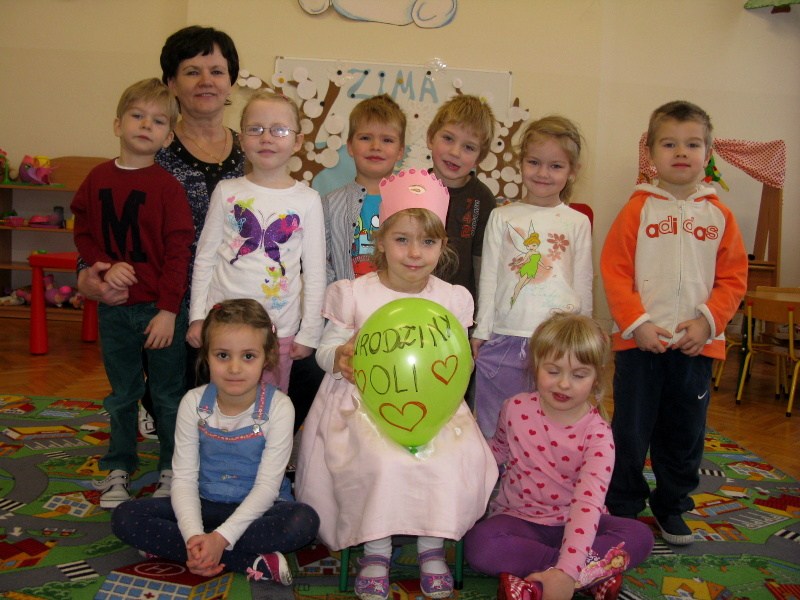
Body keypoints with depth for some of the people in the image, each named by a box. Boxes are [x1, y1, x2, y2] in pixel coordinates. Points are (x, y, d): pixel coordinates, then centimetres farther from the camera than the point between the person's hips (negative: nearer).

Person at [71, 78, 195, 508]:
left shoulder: (167, 186, -9)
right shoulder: (97, 179, 3)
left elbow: (179, 251, -10)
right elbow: (83, 233, 10)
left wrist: (169, 310, -14)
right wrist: (104, 266, -10)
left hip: (159, 308, -3)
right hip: (114, 307, 4)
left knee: (168, 393, 9)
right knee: (122, 394, 16)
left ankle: (172, 469, 24)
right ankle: (118, 469, 31)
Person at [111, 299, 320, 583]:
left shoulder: (278, 407, -15)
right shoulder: (194, 403, -8)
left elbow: (267, 484, -16)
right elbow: (184, 478, -9)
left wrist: (221, 537, -27)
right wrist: (194, 536, -27)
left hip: (257, 507, -3)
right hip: (205, 504, 3)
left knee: (304, 521, -34)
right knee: (125, 517, -20)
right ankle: (254, 563, -24)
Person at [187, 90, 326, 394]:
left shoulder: (307, 200, -2)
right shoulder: (227, 192, 1)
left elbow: (315, 273, 1)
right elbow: (204, 257, 6)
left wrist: (309, 332, 1)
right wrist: (197, 316, 3)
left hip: (279, 326, -1)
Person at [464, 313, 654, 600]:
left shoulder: (597, 434, -16)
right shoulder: (515, 409, -6)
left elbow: (589, 502, -29)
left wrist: (567, 572, -42)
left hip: (571, 523, -1)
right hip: (519, 518, 1)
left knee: (640, 535, -27)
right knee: (479, 544, -32)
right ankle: (596, 572, -27)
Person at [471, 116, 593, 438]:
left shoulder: (578, 222, 6)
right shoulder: (503, 217, 4)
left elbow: (583, 285, 10)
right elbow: (489, 278, 5)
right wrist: (482, 331, 4)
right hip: (504, 339, 0)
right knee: (496, 429, 10)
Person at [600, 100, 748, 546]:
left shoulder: (720, 215, 4)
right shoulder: (638, 208, -3)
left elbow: (734, 278, 4)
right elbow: (614, 271, -6)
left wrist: (708, 321, -10)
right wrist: (637, 323, -14)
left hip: (697, 344, 3)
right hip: (639, 342, -2)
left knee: (685, 433, 14)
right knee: (631, 430, 6)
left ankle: (672, 507, 33)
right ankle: (623, 507, 24)